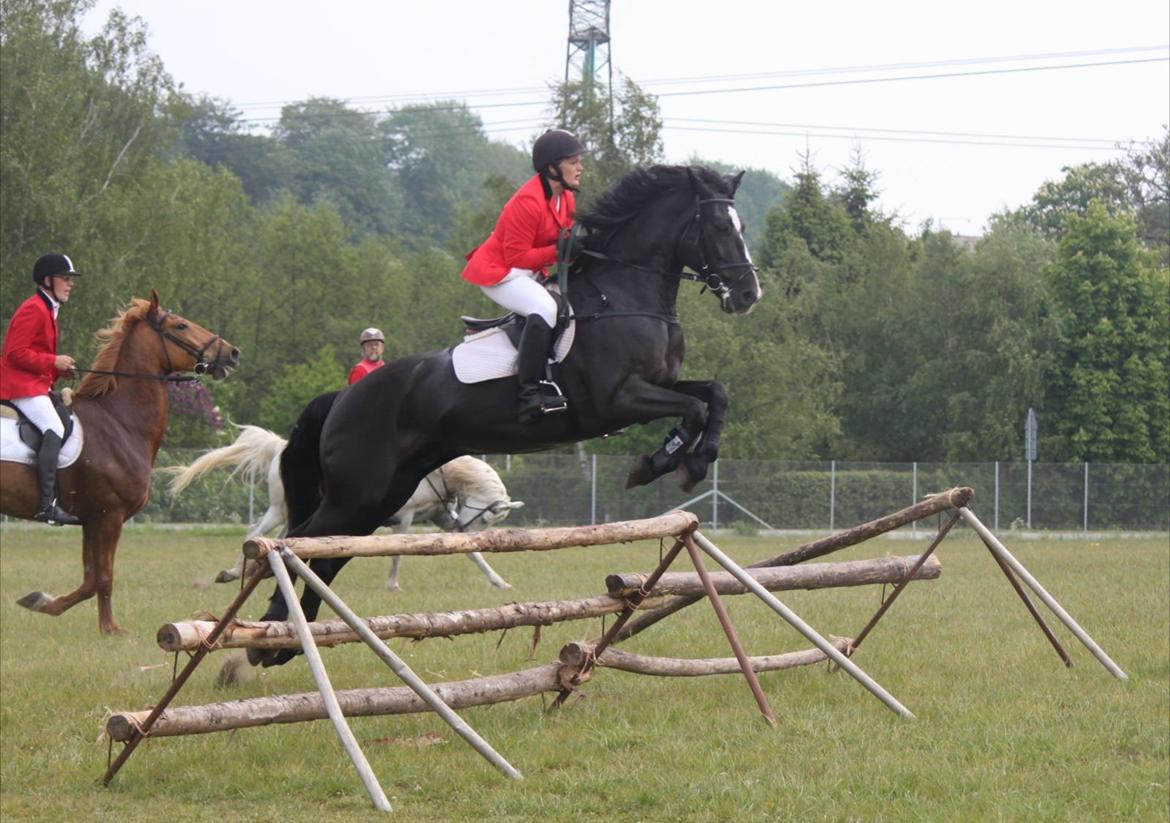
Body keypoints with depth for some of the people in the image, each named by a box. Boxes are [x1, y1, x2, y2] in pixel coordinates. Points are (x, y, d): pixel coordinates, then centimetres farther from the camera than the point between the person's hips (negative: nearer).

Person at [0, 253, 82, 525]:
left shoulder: (48, 310, 20)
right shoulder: (33, 310, -13)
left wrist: (59, 369, 9)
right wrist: (53, 362, -17)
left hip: (35, 385, 11)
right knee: (54, 430, -24)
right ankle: (47, 504, -31)